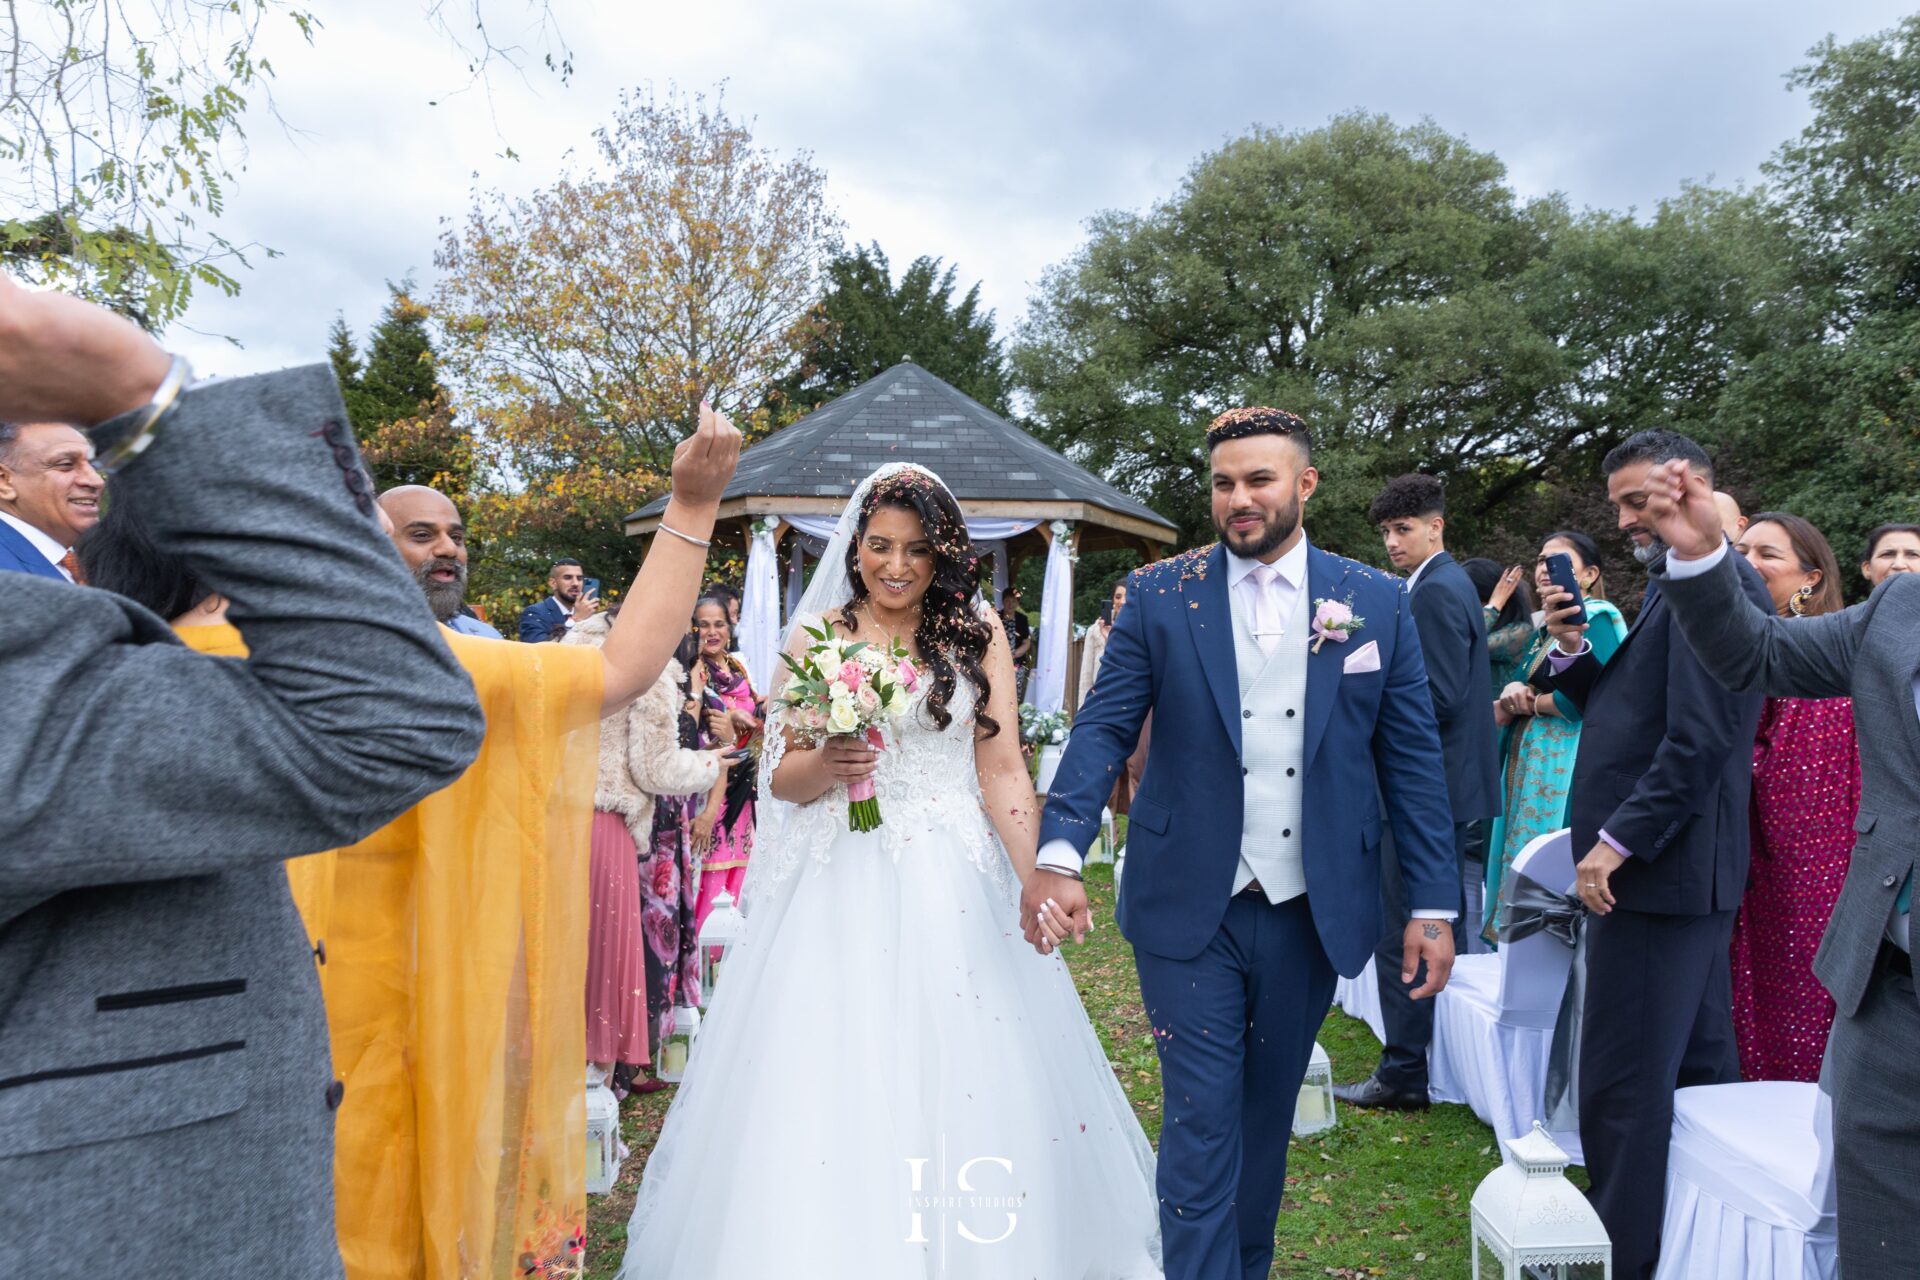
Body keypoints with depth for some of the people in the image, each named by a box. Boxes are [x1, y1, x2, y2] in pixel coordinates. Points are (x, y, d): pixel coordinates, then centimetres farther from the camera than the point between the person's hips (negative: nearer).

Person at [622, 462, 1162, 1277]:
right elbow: (782, 778, 5)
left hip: (954, 883, 0)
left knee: (970, 1079, 3)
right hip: (839, 883, 1)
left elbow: (1003, 770, 0)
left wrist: (1037, 885, -11)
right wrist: (827, 765, -17)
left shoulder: (978, 634, 3)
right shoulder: (816, 635, 5)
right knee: (833, 1082, 3)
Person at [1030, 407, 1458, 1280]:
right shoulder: (1158, 596, -2)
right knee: (1202, 1120, 3)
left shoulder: (1379, 603, 1)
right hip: (1191, 909, -2)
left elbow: (1412, 758, 2)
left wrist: (1435, 905, -1)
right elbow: (1104, 730, -6)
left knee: (1267, 1112, 18)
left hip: (1312, 911, 2)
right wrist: (1059, 855, -20)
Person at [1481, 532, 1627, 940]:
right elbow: (1503, 711, 16)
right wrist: (1512, 692, -7)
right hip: (1527, 768, 8)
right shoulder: (1542, 629, 18)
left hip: (1566, 769, -8)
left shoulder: (1595, 620, -6)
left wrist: (1529, 701, -5)